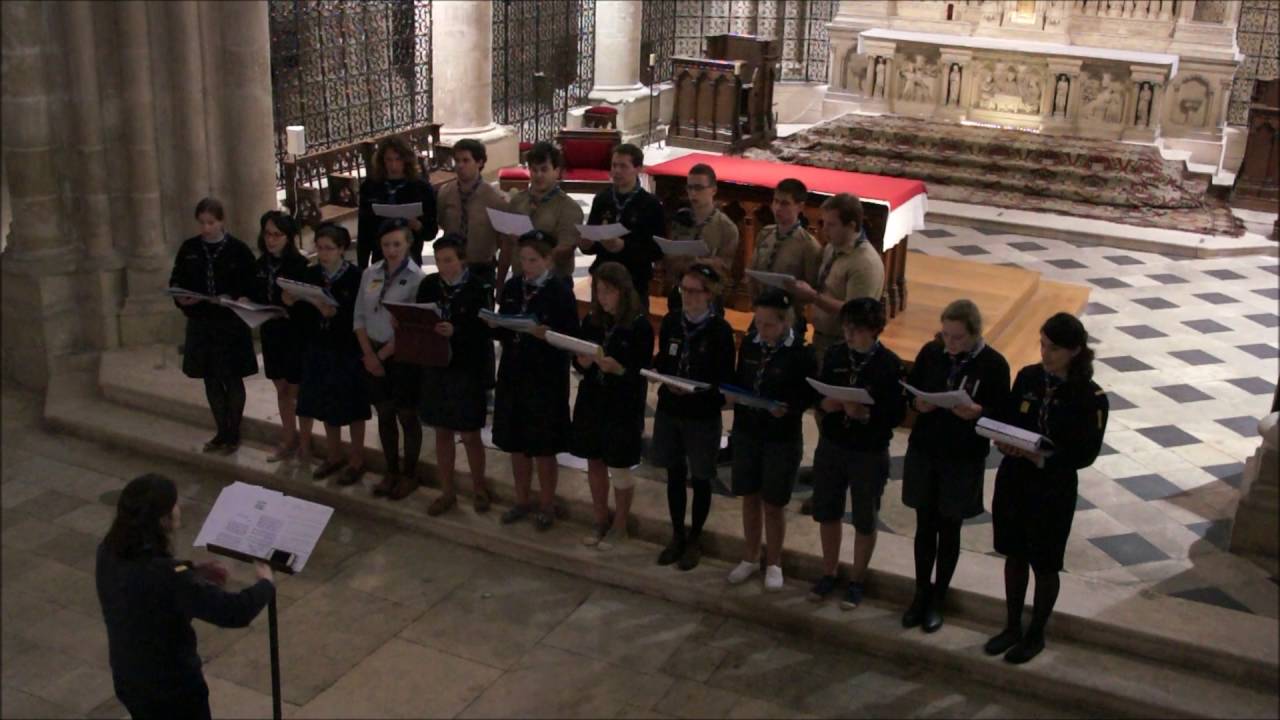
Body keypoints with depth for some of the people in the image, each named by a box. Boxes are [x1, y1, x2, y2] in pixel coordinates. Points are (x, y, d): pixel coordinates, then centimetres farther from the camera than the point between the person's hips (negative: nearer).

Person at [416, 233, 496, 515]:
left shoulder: (480, 288, -13)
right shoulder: (429, 285, 1)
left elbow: (484, 332, -17)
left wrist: (455, 331, -32)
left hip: (468, 371, -4)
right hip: (435, 367, 4)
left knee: (469, 436, 6)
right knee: (442, 433, 14)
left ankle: (479, 487, 29)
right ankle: (447, 492, 28)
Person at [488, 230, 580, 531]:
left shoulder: (561, 291, -10)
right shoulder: (512, 287, 6)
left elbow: (572, 337, -11)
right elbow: (501, 331, 12)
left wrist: (547, 334, -28)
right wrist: (493, 324, -10)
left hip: (547, 379, -5)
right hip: (513, 373, 5)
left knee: (543, 447, 6)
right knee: (515, 442, 14)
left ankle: (546, 505, 23)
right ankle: (522, 500, 31)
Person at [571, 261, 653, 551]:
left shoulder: (639, 325, -12)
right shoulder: (591, 322, 3)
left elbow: (643, 373, -11)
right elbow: (578, 363, 10)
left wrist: (618, 368, -27)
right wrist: (583, 361, -12)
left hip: (624, 407, -5)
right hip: (591, 403, 5)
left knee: (619, 468, 5)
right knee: (595, 463, 14)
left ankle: (619, 527, 22)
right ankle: (600, 522, 31)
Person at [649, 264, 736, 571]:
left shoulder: (720, 330, -13)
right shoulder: (670, 321, 1)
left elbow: (725, 379, -11)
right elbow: (661, 362, 9)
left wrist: (695, 389, -25)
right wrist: (664, 378, -12)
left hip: (703, 415, -4)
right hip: (669, 409, 4)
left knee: (699, 479, 9)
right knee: (674, 475, 15)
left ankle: (694, 540, 26)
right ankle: (677, 536, 31)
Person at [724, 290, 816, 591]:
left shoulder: (800, 352, -14)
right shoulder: (749, 343, -2)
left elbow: (809, 395, -9)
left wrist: (788, 409, -26)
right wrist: (731, 395, -10)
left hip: (782, 438, -4)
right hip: (746, 432, 4)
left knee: (773, 503, 7)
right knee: (749, 498, 15)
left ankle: (773, 563, 26)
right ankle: (751, 557, 32)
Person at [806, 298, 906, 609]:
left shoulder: (890, 365, -14)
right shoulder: (834, 354, -1)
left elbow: (897, 414, -15)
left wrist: (865, 414, -31)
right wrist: (824, 403, -17)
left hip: (870, 453, -4)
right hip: (831, 446, 4)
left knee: (864, 521, 11)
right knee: (827, 513, 16)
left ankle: (857, 581, 28)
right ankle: (829, 573, 35)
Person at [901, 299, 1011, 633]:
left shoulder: (993, 364, -13)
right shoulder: (930, 352, -4)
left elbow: (1003, 414, -9)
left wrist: (978, 412, -28)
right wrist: (918, 402, -14)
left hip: (964, 459, -3)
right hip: (923, 451, 3)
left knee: (949, 529, 11)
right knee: (925, 524, 13)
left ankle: (937, 599, 26)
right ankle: (921, 593, 29)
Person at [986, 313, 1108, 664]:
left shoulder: (1090, 398, -15)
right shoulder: (1028, 377, -2)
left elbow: (1086, 454, -14)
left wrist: (1045, 457, -27)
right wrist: (1005, 441, -15)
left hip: (1053, 490, -4)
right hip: (1013, 479, 4)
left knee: (1044, 565, 11)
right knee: (1014, 555, 17)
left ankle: (1035, 635, 30)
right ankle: (1012, 627, 35)